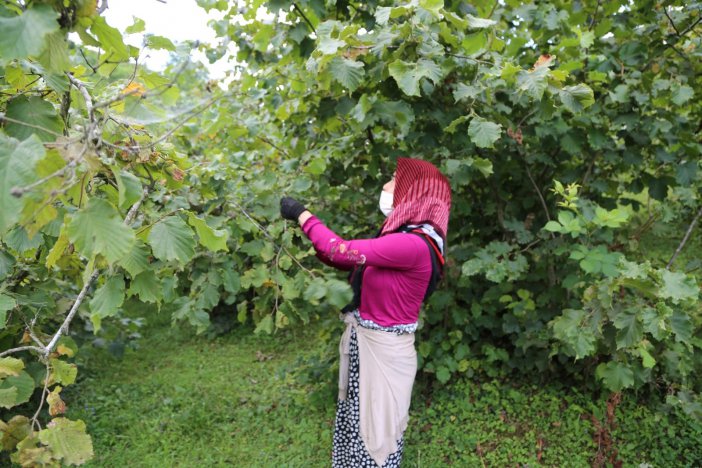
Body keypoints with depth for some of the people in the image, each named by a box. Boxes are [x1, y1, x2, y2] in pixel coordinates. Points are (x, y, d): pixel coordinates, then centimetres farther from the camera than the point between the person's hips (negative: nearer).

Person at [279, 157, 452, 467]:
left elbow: (342, 252, -28)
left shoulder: (414, 245, -27)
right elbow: (348, 261, 8)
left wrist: (302, 215, -16)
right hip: (364, 343, 9)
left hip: (383, 352, -9)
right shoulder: (400, 236, 5)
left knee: (374, 430, 13)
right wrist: (304, 225, 2)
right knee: (356, 425, 25)